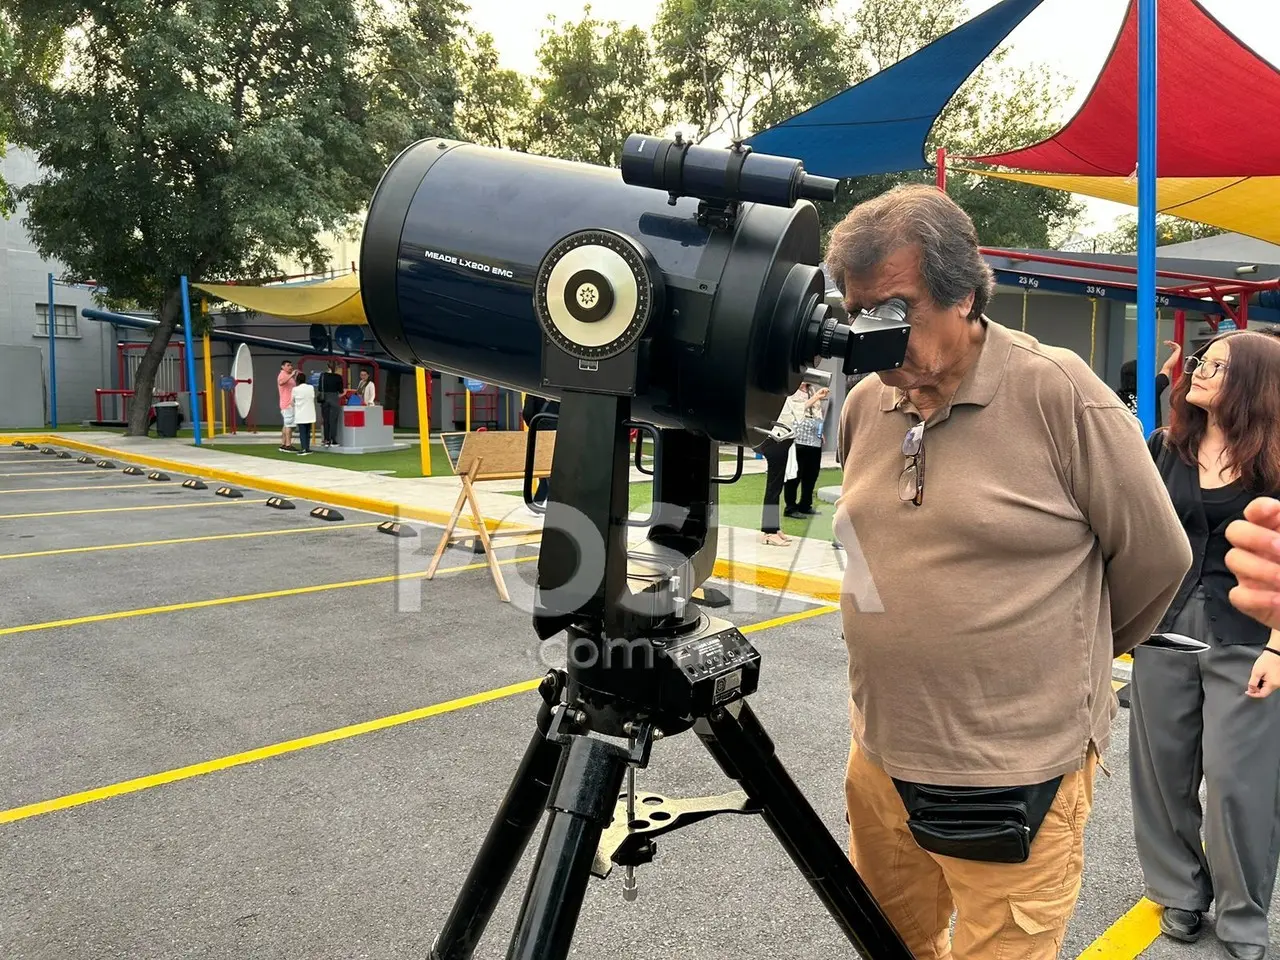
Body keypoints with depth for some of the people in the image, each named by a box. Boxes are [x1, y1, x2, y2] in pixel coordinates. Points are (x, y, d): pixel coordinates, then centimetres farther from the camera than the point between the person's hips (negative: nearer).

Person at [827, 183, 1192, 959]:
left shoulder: (1059, 392, -15)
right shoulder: (864, 405, 3)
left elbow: (1156, 558, -5)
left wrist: (1072, 660, 8)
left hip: (1017, 783, -5)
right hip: (880, 758, 6)